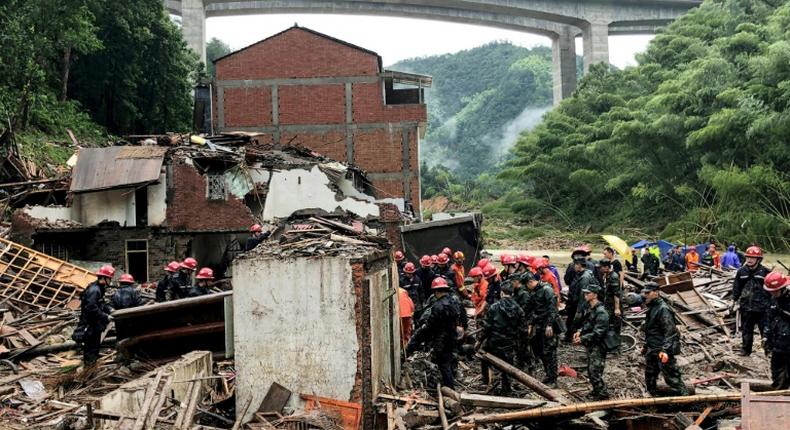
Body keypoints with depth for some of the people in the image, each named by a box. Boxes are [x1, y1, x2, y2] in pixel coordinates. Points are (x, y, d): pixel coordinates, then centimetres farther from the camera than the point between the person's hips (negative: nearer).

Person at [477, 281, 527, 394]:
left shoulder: (494, 307, -12)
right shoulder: (518, 309, -3)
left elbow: (486, 326, -11)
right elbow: (523, 330, -1)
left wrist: (480, 341, -1)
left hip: (493, 343, -2)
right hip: (509, 346, 2)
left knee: (484, 359, 25)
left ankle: (485, 381, 25)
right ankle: (506, 390, 18)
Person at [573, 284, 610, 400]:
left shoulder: (601, 313, -21)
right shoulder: (591, 309, 9)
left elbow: (597, 333, -25)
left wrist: (582, 339, -23)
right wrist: (580, 332, 2)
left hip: (598, 347, -10)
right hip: (591, 347, 10)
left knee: (595, 372, -6)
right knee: (590, 371, 19)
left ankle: (602, 393, 7)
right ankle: (596, 390, 34)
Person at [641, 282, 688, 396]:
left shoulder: (663, 309, -17)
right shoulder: (651, 308, 13)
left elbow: (670, 332, -22)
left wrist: (665, 350, -29)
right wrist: (646, 346, 25)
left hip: (663, 352, -10)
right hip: (652, 351, 10)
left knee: (672, 378, -7)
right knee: (650, 379, 16)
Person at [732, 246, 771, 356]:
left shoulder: (764, 272, -6)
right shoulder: (741, 272, 2)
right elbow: (736, 287, 10)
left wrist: (771, 303, -1)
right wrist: (734, 300, 10)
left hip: (762, 307, -3)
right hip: (746, 306, 3)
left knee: (766, 329, 4)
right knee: (746, 329, 12)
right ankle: (746, 348, 23)